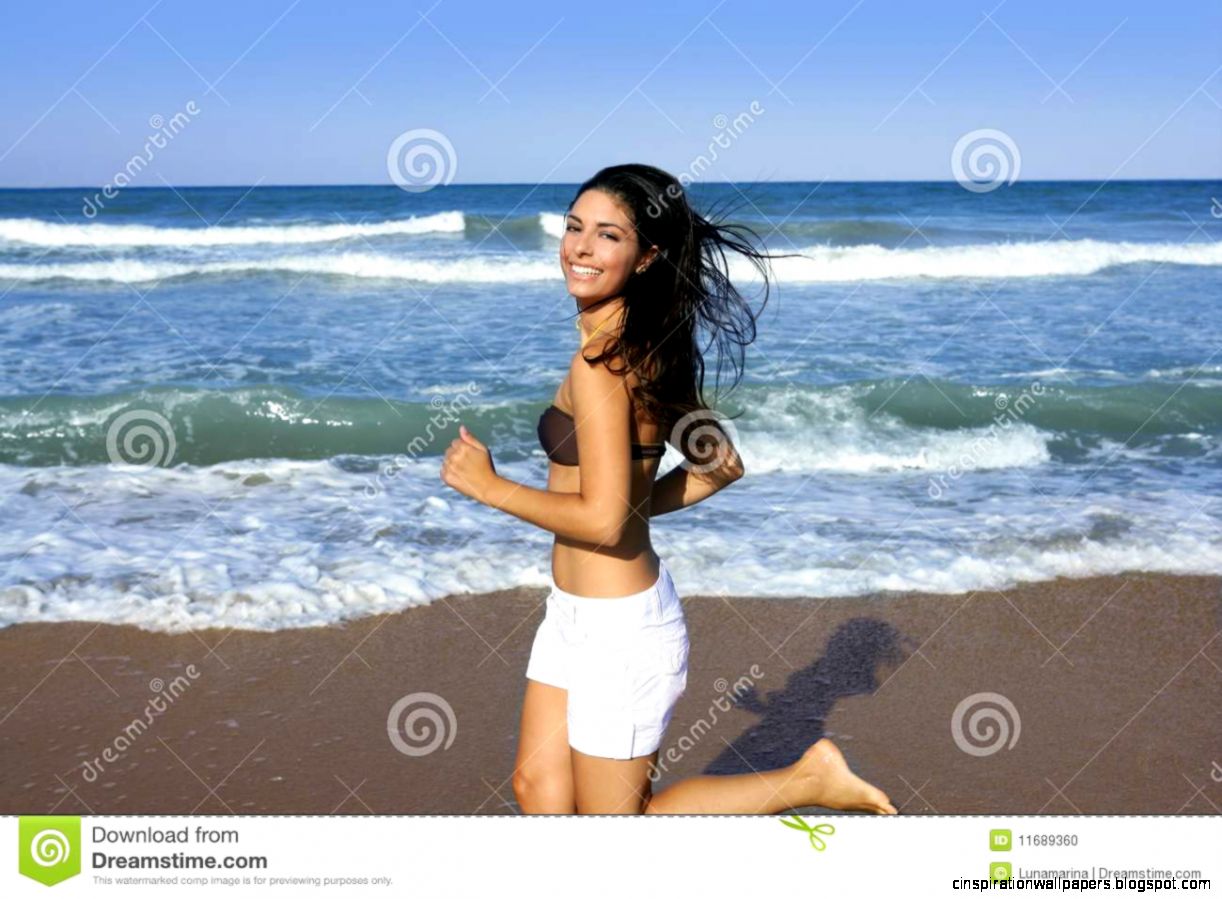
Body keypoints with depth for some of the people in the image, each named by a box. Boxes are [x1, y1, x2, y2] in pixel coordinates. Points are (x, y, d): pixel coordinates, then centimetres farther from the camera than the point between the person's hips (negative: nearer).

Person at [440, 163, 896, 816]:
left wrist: (487, 486, -14)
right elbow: (721, 464, 11)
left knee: (613, 815, 10)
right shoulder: (652, 348, 4)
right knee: (537, 787, 18)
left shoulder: (600, 362, -23)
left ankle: (809, 780, 15)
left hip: (618, 625, -9)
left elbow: (602, 521, -25)